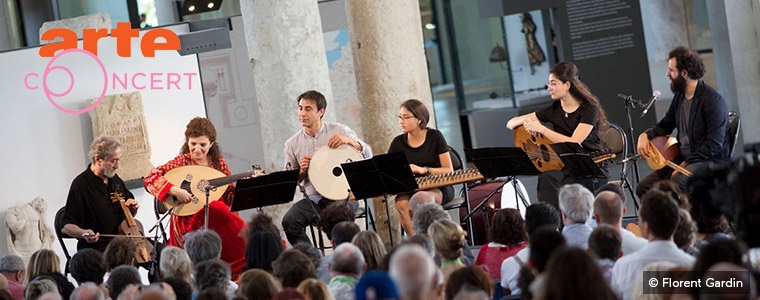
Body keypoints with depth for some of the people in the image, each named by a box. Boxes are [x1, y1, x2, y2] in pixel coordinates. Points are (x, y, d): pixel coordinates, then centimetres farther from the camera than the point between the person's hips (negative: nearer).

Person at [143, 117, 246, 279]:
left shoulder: (219, 163, 13)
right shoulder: (182, 162, 1)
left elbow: (230, 197, 13)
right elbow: (149, 179, -10)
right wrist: (174, 190, -22)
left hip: (220, 217, 4)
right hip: (188, 221, -4)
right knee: (214, 207, -32)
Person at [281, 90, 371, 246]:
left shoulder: (339, 131, 3)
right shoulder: (292, 144, 7)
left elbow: (368, 155, 2)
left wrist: (349, 140, -16)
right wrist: (302, 172, -11)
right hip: (312, 199, 3)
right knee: (289, 221, -24)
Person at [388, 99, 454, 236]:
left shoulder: (435, 136, -1)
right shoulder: (398, 143, 7)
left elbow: (449, 170, -4)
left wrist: (424, 170, -18)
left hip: (438, 189, -3)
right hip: (410, 190, 3)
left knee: (420, 198, -38)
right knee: (401, 203, -33)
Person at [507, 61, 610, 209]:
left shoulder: (589, 109, -6)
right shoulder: (554, 110, 10)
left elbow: (574, 143, -20)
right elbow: (511, 124, 15)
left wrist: (541, 129, -19)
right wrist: (525, 121, -8)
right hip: (564, 166, 4)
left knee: (567, 183, -37)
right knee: (546, 178, -31)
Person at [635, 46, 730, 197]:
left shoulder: (713, 100, -15)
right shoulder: (679, 96, 10)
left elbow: (714, 145, -20)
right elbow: (665, 125, 25)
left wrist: (686, 164, -21)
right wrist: (645, 135, 4)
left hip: (710, 161, -8)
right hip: (682, 159, 8)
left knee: (675, 184, -35)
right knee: (643, 188, -5)